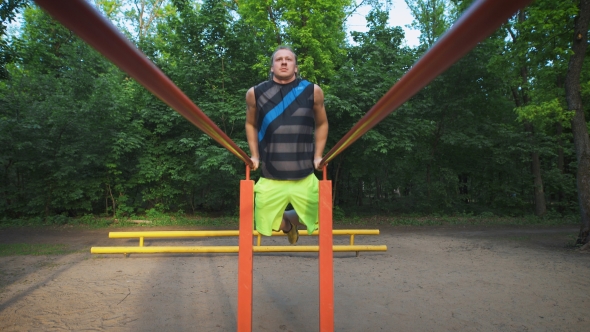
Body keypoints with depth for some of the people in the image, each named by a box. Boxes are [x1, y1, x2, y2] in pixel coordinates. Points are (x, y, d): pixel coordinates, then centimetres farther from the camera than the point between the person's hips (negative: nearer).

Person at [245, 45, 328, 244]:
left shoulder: (312, 92, -1)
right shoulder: (256, 93, -1)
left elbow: (322, 124, 13)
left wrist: (318, 156, 4)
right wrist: (254, 155, 7)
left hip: (305, 179, 0)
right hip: (270, 179, 0)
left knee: (316, 223, 10)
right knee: (265, 228, 7)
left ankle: (291, 219, 45)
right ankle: (287, 225, 43)